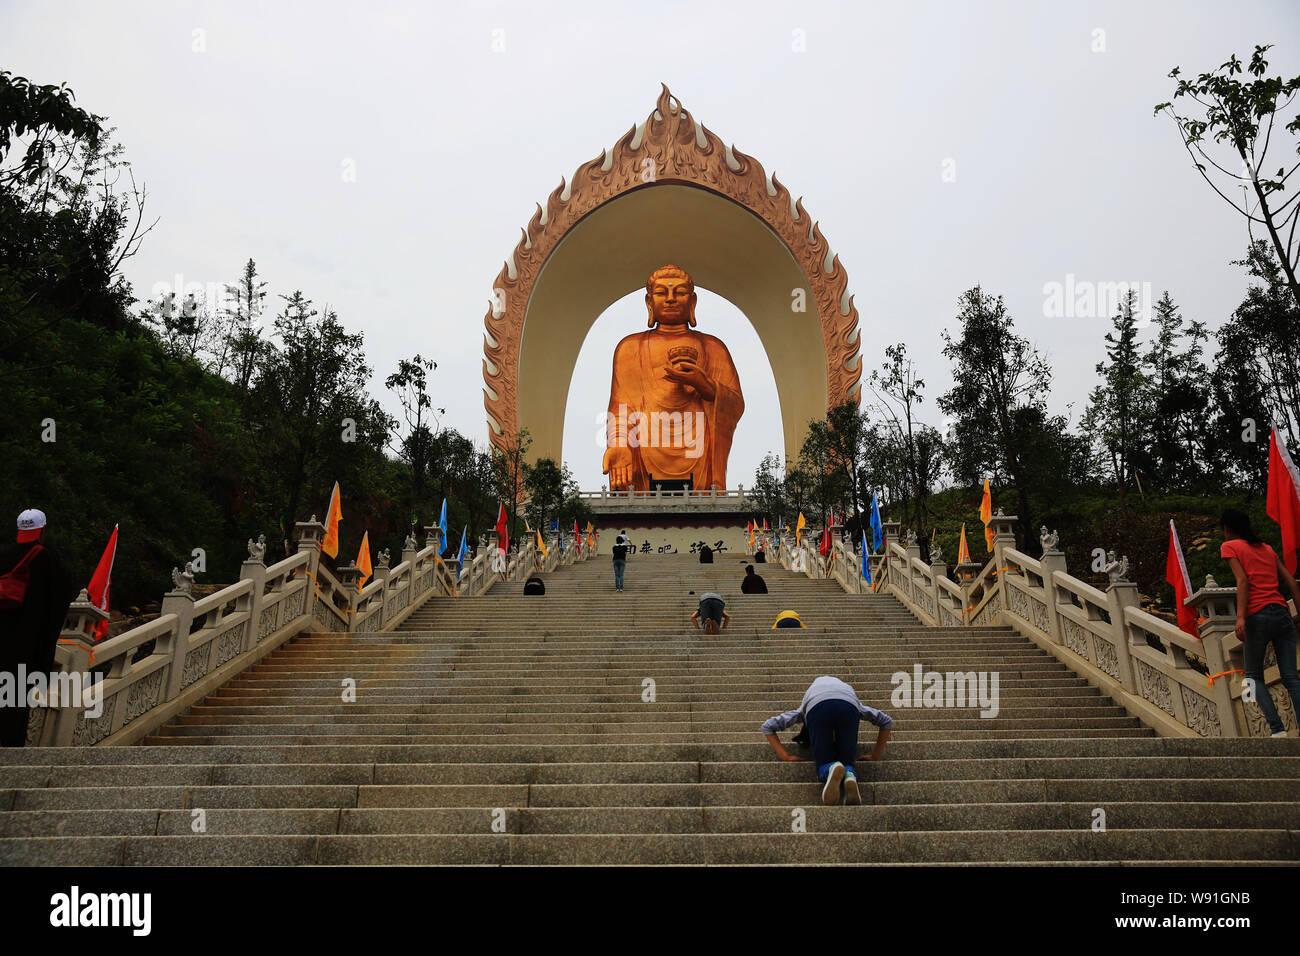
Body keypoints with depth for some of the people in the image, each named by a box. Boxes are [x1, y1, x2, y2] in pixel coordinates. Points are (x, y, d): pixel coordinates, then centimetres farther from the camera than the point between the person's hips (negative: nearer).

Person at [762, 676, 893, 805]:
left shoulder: (803, 709, 43)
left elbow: (767, 726, 37)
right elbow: (887, 722, 47)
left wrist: (785, 756, 29)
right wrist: (875, 756, 41)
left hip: (817, 706, -1)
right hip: (849, 706, 1)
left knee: (824, 765, 9)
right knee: (847, 763, 12)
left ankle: (830, 770, -27)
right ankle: (849, 776, -24)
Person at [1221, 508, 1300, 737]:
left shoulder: (1230, 546, 5)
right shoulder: (1267, 548, 22)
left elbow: (1242, 580, -10)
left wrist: (1240, 617, -17)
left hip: (1258, 616, -5)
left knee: (1254, 676, 8)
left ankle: (1278, 729, -7)